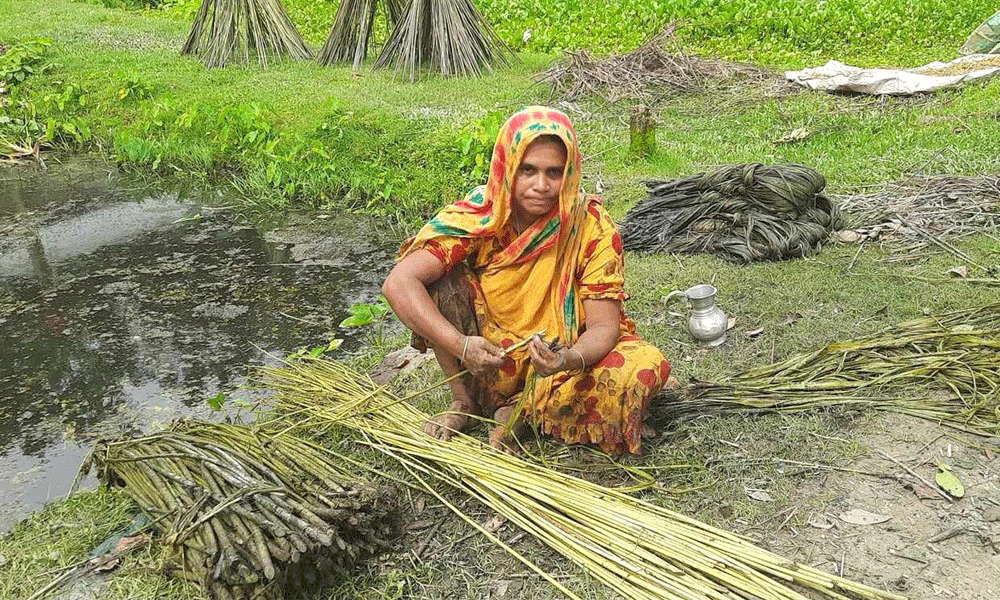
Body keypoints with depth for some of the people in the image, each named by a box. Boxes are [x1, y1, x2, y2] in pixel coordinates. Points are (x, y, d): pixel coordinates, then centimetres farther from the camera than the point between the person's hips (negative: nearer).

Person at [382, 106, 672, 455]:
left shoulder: (592, 226, -17)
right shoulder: (480, 213, -17)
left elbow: (604, 325, -18)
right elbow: (398, 283, -26)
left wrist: (571, 359, -41)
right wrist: (459, 344, -38)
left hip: (561, 355, 0)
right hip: (489, 358, 0)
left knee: (648, 367, -26)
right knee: (440, 284, -24)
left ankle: (520, 412, -10)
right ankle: (463, 400, -4)